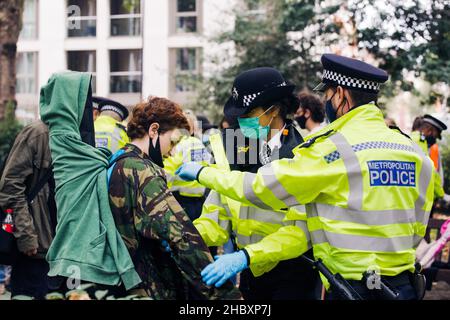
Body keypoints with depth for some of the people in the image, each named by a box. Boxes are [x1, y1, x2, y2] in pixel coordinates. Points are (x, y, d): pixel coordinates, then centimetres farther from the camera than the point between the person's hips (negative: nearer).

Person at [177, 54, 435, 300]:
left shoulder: (333, 147, -13)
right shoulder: (416, 153, 5)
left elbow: (260, 187, -7)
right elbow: (416, 231, 12)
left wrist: (202, 173, 6)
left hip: (354, 287, -6)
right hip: (406, 287, 6)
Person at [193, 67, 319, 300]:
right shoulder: (233, 151, 0)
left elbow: (302, 230, -25)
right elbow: (217, 214, -2)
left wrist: (245, 256, -35)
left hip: (292, 277, -5)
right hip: (252, 272, 5)